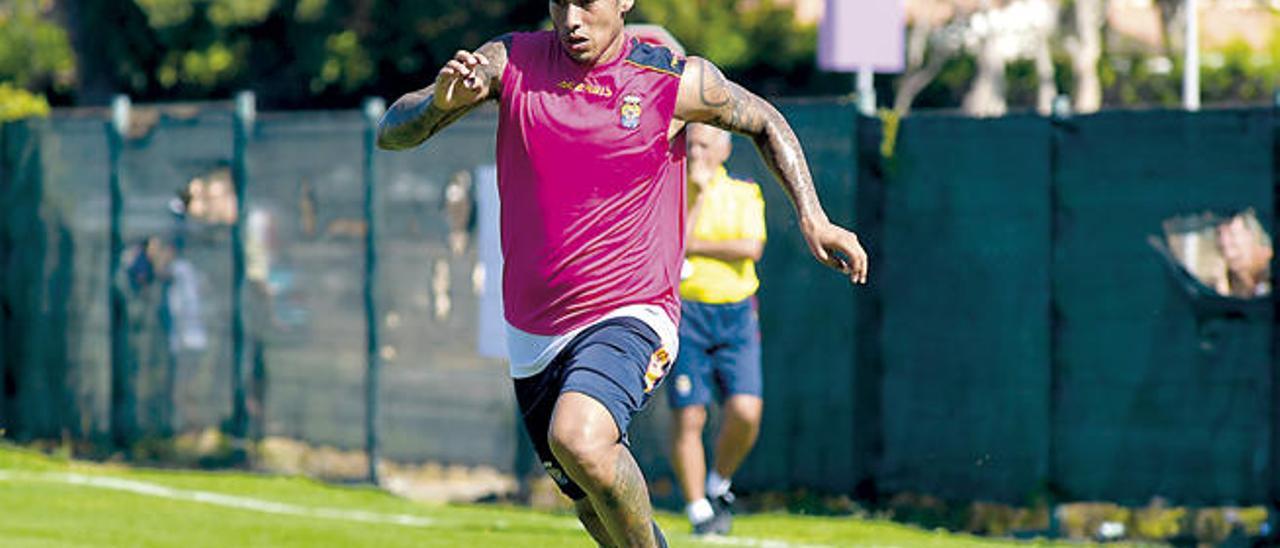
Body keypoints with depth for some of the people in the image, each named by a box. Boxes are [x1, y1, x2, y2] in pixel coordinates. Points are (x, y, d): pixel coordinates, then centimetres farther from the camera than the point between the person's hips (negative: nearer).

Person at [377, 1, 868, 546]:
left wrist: (811, 216, 2)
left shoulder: (679, 82, -7)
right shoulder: (509, 63, -3)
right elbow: (391, 132, -5)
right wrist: (441, 101, -26)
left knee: (579, 440, -32)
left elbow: (763, 120, 12)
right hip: (532, 332, 4)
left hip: (629, 316, -4)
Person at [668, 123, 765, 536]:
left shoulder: (744, 194, 8)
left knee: (745, 411, -11)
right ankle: (699, 512, 2)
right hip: (684, 312, -1)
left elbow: (751, 248, -7)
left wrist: (694, 246, -8)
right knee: (688, 416, -8)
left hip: (735, 314, 2)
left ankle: (718, 486, 14)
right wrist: (697, 194, -12)